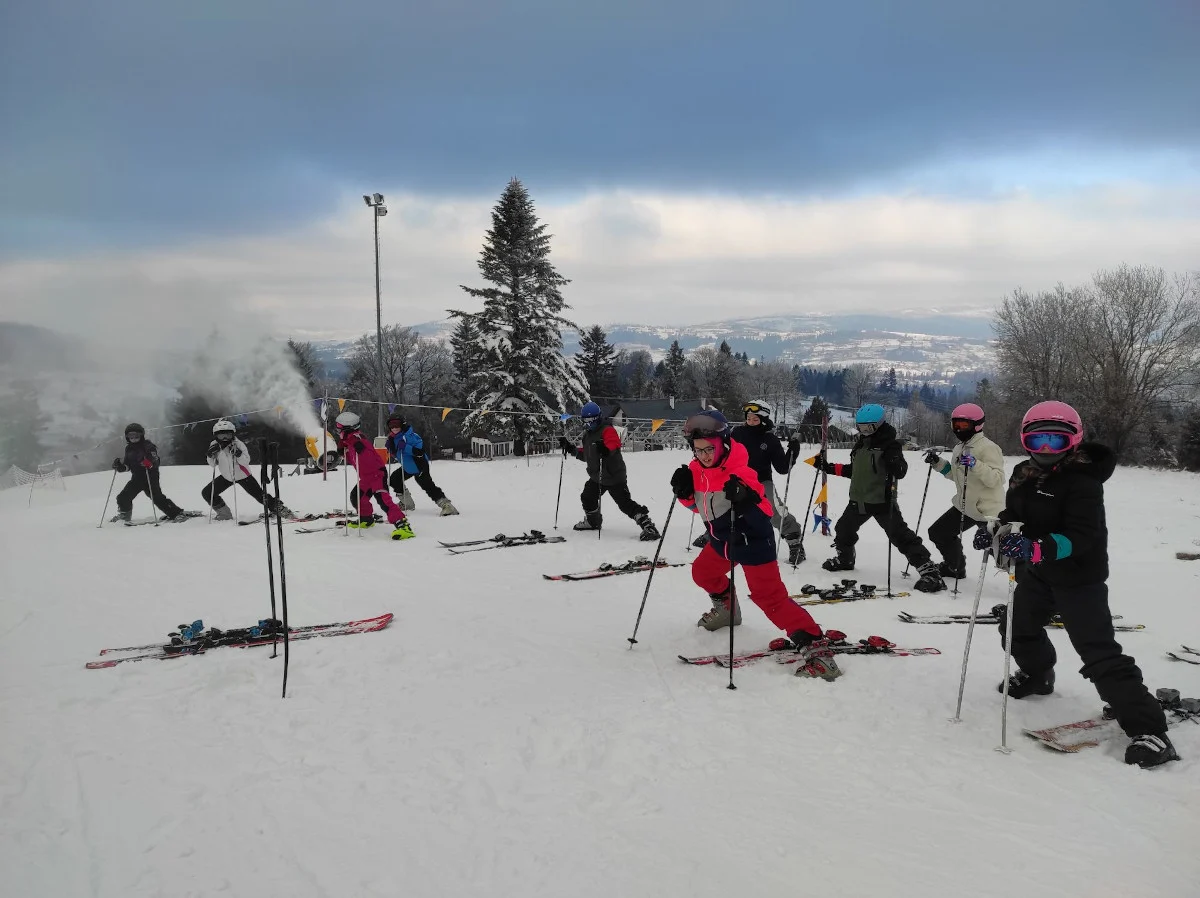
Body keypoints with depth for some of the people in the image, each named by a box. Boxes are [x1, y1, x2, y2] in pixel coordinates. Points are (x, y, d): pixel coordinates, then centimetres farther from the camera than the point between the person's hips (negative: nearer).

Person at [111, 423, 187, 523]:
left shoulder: (148, 446, -8)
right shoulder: (129, 449, 13)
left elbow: (156, 461, -18)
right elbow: (127, 464, 19)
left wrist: (149, 463, -40)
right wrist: (120, 466, -1)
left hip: (150, 477, -7)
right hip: (137, 478, 7)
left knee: (157, 497, -19)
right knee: (123, 497, 6)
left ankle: (177, 513, -17)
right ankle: (125, 515, 33)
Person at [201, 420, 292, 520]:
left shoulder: (238, 444, -22)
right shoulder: (214, 445, -10)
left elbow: (246, 461, -27)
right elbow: (212, 465, -5)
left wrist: (238, 454, -45)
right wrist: (211, 455, -25)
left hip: (242, 475, -5)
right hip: (226, 477, 5)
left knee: (259, 495, -10)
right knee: (207, 493, 1)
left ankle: (280, 508, 3)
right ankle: (224, 514, 15)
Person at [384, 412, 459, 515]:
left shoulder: (410, 435, -24)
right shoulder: (393, 438, 4)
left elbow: (421, 451, -32)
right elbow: (395, 456, 16)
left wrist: (405, 447, -37)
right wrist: (390, 448, -4)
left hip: (420, 466, -10)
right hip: (408, 467, 10)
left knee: (428, 486, -17)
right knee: (394, 480, 16)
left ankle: (446, 505, -21)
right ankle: (407, 503, 28)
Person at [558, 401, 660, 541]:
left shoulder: (607, 430, -15)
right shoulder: (588, 435, 14)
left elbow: (614, 443, -34)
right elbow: (586, 454, 24)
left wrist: (606, 449, -55)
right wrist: (571, 448, 16)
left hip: (614, 476, -10)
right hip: (597, 477, 10)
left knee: (625, 503, -17)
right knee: (587, 498, 22)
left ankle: (647, 526, -18)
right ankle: (593, 522, 46)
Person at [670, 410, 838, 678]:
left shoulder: (738, 471, -27)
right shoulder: (697, 470, -4)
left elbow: (761, 507, -30)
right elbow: (696, 504, 12)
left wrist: (744, 495, -50)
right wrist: (684, 490, -8)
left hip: (751, 539, -9)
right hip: (721, 538, 9)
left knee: (769, 595, -14)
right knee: (702, 572, 26)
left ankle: (813, 643, -14)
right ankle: (726, 608, 53)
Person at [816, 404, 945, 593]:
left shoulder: (889, 444, -13)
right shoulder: (860, 445, 11)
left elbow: (900, 472, -21)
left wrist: (895, 462, -43)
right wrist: (829, 467, 20)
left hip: (882, 500, -8)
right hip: (859, 499, 8)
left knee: (901, 536, -12)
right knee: (843, 530, 21)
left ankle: (929, 571, -9)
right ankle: (844, 559, 47)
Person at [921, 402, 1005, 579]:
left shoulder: (988, 447, -17)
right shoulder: (959, 449, 10)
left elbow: (997, 478, -25)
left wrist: (975, 464, -37)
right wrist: (937, 463, 8)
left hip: (987, 508, -10)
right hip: (965, 506, 10)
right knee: (937, 533, 16)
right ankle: (954, 567, 34)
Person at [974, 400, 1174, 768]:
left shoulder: (1082, 480, -23)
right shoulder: (1024, 475, 0)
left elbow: (1080, 536, -31)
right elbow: (1014, 514, 12)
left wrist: (1035, 548, -43)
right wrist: (996, 528, -10)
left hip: (1078, 578, -8)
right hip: (1038, 573, 8)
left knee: (1100, 652, -11)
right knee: (1019, 627, 25)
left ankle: (1147, 727, -5)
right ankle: (1037, 675, 54)